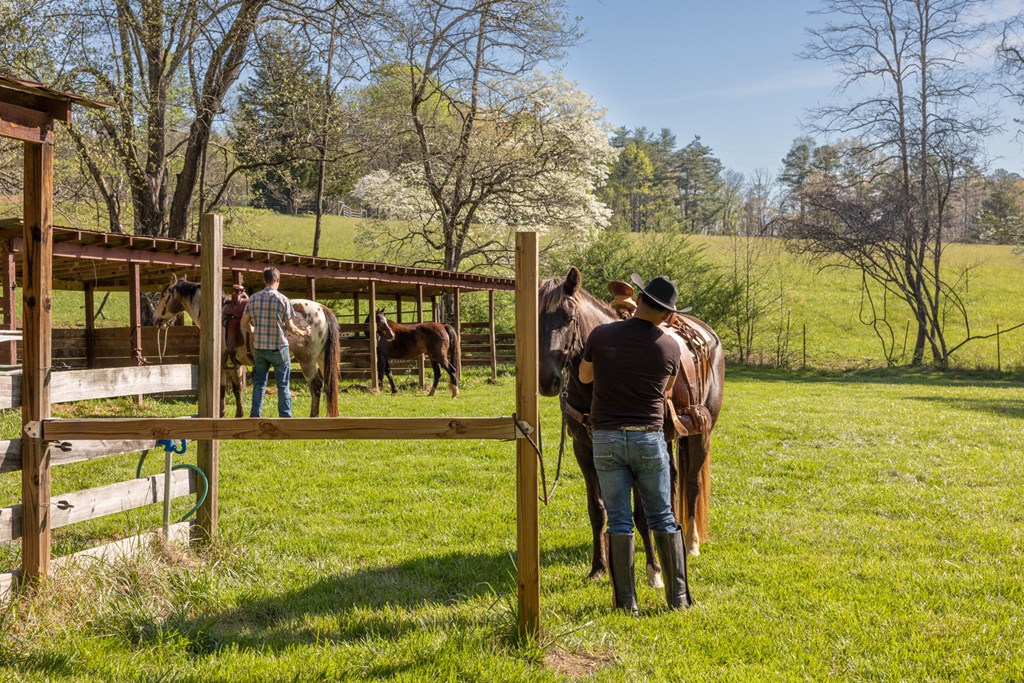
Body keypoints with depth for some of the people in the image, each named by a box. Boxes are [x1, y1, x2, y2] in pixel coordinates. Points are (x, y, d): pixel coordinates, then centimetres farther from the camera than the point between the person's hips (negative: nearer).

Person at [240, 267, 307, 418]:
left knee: (259, 383, 15)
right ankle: (285, 416, 10)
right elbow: (290, 327, -9)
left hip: (259, 347, 3)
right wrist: (303, 332, 10)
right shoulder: (283, 300, -12)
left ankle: (255, 416, 16)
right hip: (279, 348, -3)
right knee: (283, 385, 7)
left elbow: (244, 323, 4)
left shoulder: (253, 298, -2)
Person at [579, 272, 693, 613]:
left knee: (619, 520, 5)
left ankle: (626, 601, 8)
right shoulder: (670, 347, -5)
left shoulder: (601, 335, -7)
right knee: (663, 518, 12)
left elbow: (584, 376, 10)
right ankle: (678, 596, 15)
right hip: (649, 437, 0)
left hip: (606, 438, 0)